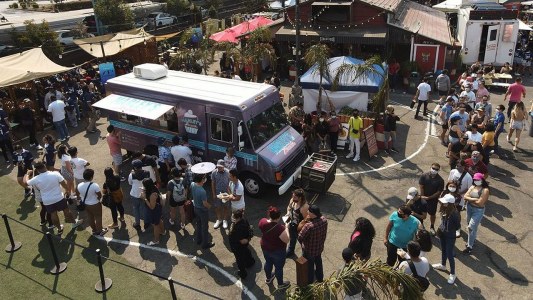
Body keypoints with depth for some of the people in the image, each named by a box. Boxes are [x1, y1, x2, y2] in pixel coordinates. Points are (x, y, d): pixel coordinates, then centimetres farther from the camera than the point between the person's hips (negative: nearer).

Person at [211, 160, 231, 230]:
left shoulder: (228, 172, -18)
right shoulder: (214, 172, -14)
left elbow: (230, 183, -9)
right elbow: (213, 184, -4)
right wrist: (213, 194, -3)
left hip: (226, 193, -1)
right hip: (217, 193, 1)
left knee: (226, 207, 13)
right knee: (217, 207, 14)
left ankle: (225, 220, 33)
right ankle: (219, 220, 36)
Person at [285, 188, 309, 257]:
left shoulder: (304, 207, -36)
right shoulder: (292, 200, -15)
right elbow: (289, 207, 8)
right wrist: (288, 214, -10)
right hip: (292, 225, 7)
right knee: (292, 239, 31)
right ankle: (290, 252, 58)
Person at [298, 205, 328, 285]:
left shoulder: (309, 226, -39)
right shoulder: (324, 220, -19)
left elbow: (300, 237, -27)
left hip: (309, 250, -6)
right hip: (320, 247, 6)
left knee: (309, 266, 20)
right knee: (318, 263, 31)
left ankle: (309, 282, 43)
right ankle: (320, 279, 55)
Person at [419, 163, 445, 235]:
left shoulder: (440, 180, -15)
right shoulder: (424, 176, -14)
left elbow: (439, 192, -14)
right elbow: (421, 187, -10)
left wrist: (429, 197, -18)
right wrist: (422, 196, -13)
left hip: (433, 199, 0)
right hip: (423, 198, 0)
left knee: (432, 214, 16)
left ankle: (432, 227, 39)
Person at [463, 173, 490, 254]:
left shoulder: (485, 190, -18)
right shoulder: (472, 187, 1)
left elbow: (480, 203, -23)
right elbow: (465, 196, -5)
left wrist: (470, 199, -10)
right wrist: (474, 199, -20)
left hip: (478, 210, -6)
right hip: (469, 208, 6)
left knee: (471, 227, -8)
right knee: (471, 225, 21)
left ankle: (470, 246, 3)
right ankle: (472, 239, 44)